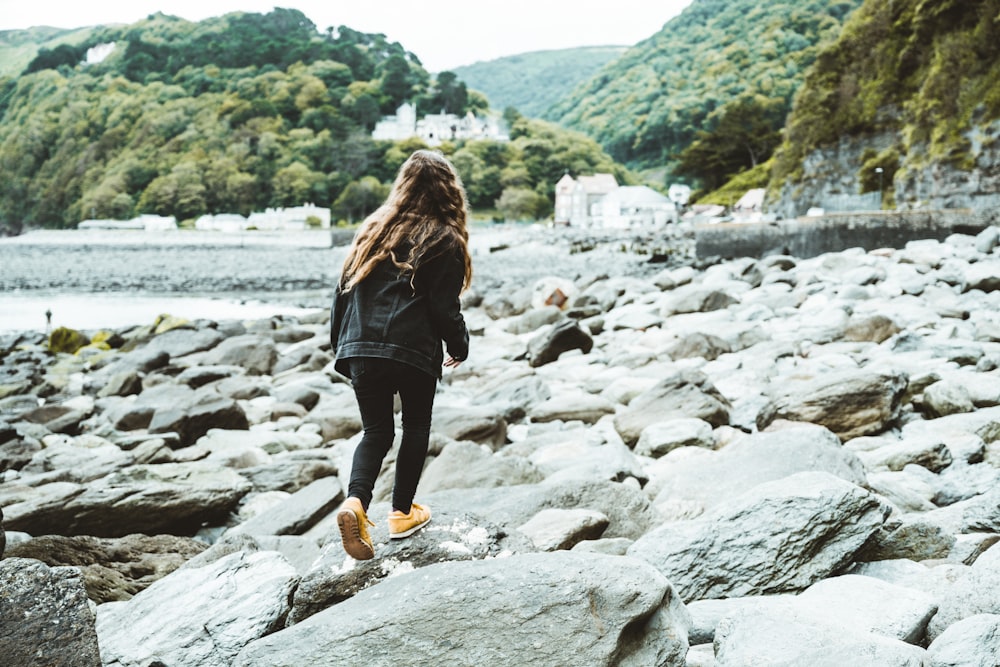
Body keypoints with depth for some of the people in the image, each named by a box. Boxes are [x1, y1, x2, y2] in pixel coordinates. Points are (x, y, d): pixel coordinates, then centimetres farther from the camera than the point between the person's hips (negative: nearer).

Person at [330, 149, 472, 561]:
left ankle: (356, 501, -12)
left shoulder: (373, 230, 13)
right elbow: (445, 307, -5)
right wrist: (459, 349, 11)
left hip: (360, 348, 4)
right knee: (416, 427, 17)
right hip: (414, 351, -4)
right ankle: (402, 512, 22)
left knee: (376, 430, 12)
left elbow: (345, 291, 13)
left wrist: (341, 347, 20)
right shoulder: (443, 239, -1)